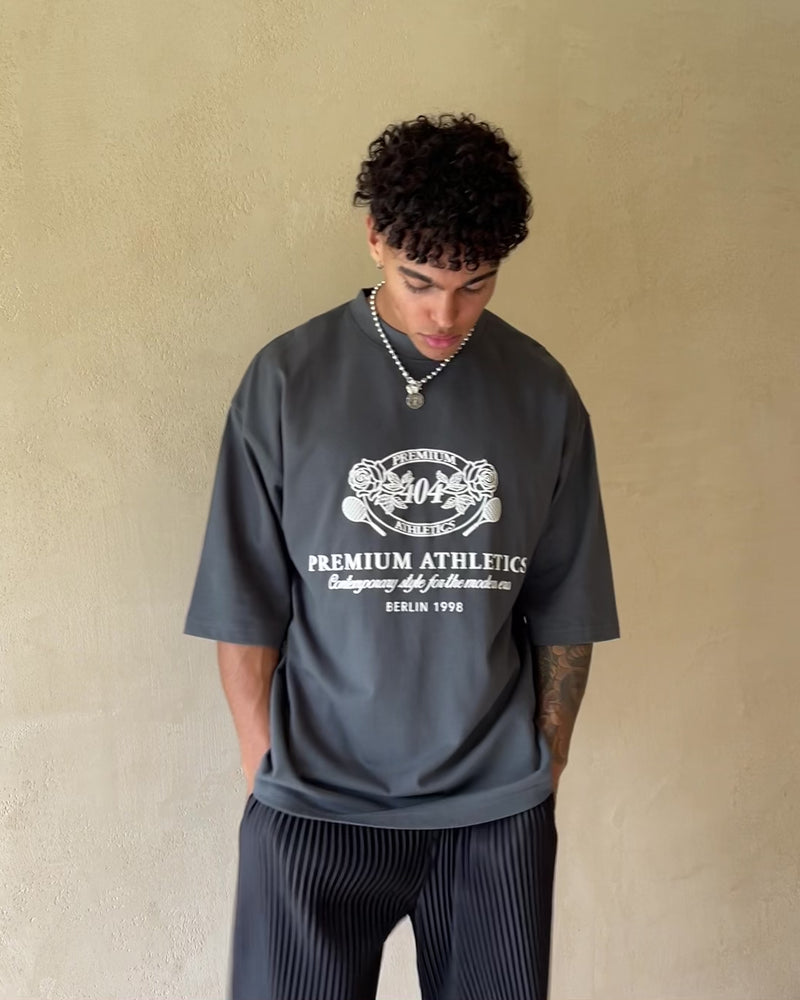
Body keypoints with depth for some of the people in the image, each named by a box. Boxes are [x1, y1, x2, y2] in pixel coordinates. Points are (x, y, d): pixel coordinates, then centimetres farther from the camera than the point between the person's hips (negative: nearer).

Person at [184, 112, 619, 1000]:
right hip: (314, 806, -1)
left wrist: (546, 769, 7)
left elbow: (562, 611, 5)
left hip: (496, 810, 2)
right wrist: (267, 773, -2)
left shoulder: (542, 394, 1)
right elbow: (245, 606, -3)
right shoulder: (286, 381, -5)